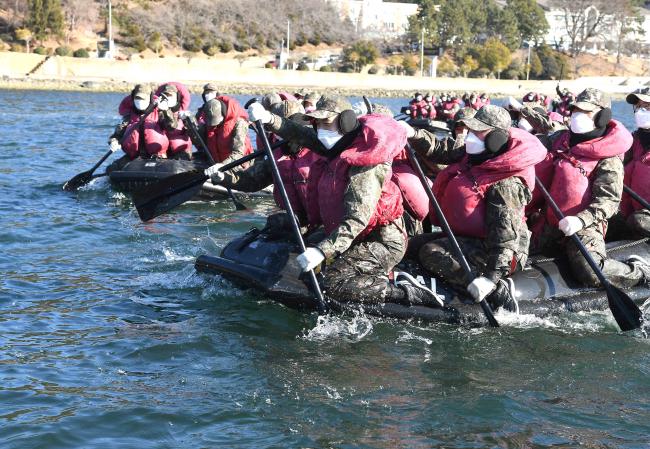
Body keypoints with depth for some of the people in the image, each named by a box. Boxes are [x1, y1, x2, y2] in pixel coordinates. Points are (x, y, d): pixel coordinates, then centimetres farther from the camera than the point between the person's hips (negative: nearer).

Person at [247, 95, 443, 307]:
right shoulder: (342, 145, 7)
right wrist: (269, 119, -6)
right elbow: (301, 135, 11)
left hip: (382, 242, -10)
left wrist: (322, 250, -37)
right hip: (364, 238, 10)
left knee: (335, 285, -23)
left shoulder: (365, 164, -23)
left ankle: (408, 293, -17)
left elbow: (357, 218, -31)